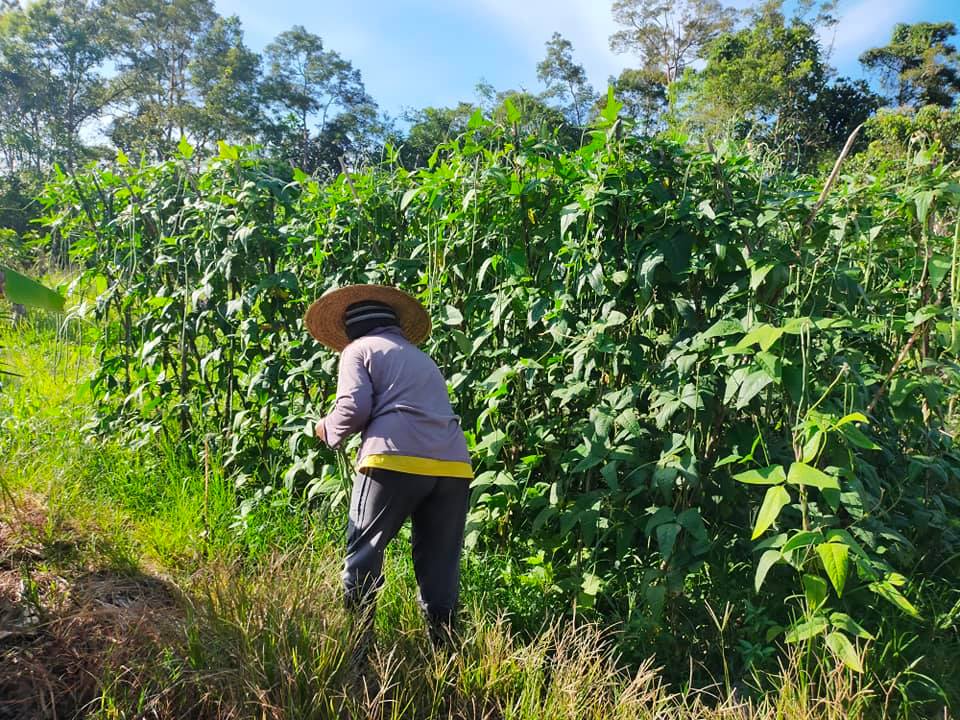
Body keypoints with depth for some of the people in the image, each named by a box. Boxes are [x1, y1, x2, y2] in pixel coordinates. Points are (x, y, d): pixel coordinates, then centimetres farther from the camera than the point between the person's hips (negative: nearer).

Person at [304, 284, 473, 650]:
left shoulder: (359, 349, 13)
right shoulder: (423, 358, 32)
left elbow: (355, 408, -2)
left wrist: (328, 429, 17)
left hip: (396, 460, -5)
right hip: (453, 466, 6)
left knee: (363, 552, 7)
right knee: (439, 568, 10)